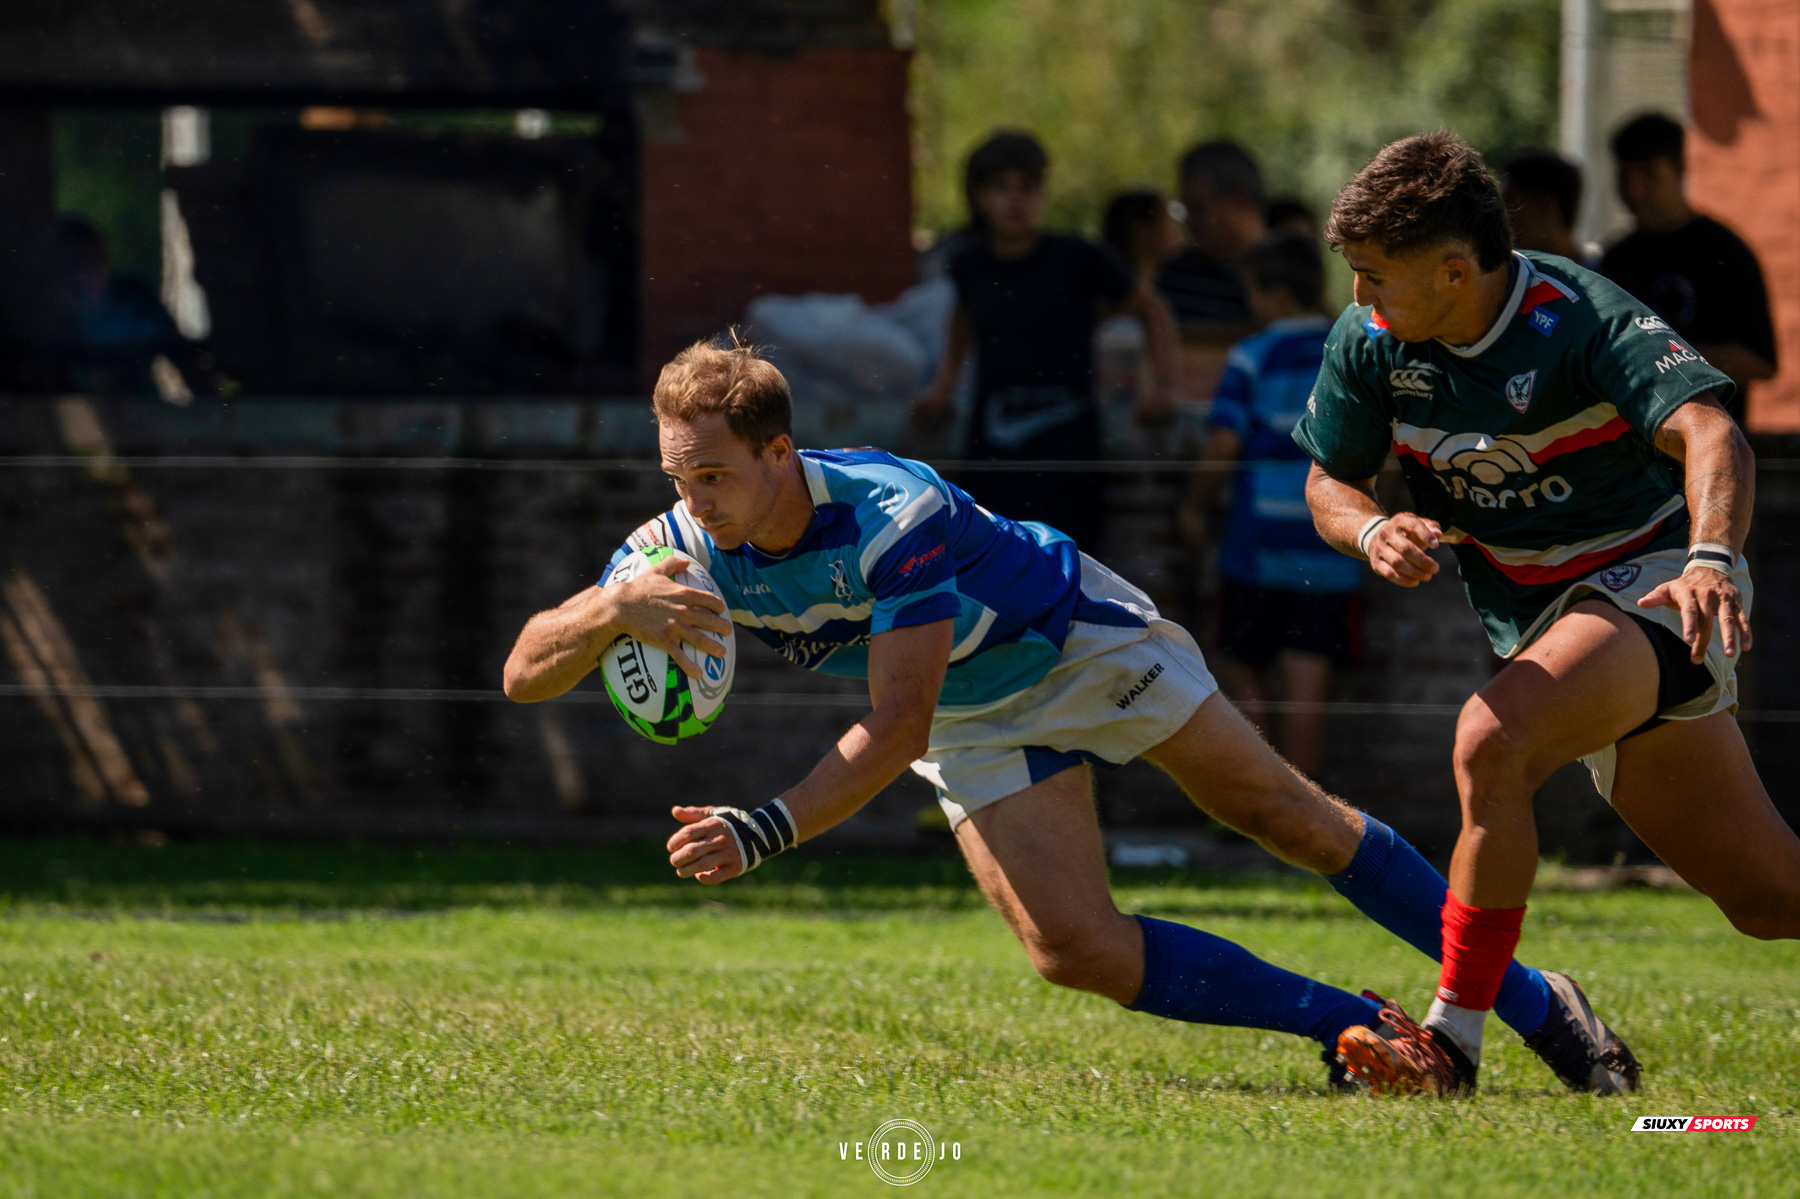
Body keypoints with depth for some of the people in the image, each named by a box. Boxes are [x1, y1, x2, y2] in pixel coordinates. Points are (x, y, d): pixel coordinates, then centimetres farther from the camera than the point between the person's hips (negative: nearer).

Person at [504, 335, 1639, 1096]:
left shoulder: (897, 517, -39)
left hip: (1078, 633, -4)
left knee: (1280, 811, 5)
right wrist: (609, 611, -48)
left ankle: (1532, 1002, 19)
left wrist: (764, 832, -52)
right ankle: (1361, 1028, -2)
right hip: (973, 724, 4)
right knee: (1078, 950, -15)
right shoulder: (683, 546, -25)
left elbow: (895, 733, -40)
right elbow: (527, 672, -25)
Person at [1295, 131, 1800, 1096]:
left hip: (1649, 583, -7)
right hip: (1536, 615, 7)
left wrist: (1713, 560, -51)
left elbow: (1709, 434, -33)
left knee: (1492, 740, -32)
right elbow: (1328, 480, 7)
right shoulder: (1368, 340, -3)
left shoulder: (1578, 318, -21)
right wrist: (1372, 529, -17)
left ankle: (1454, 1039, -25)